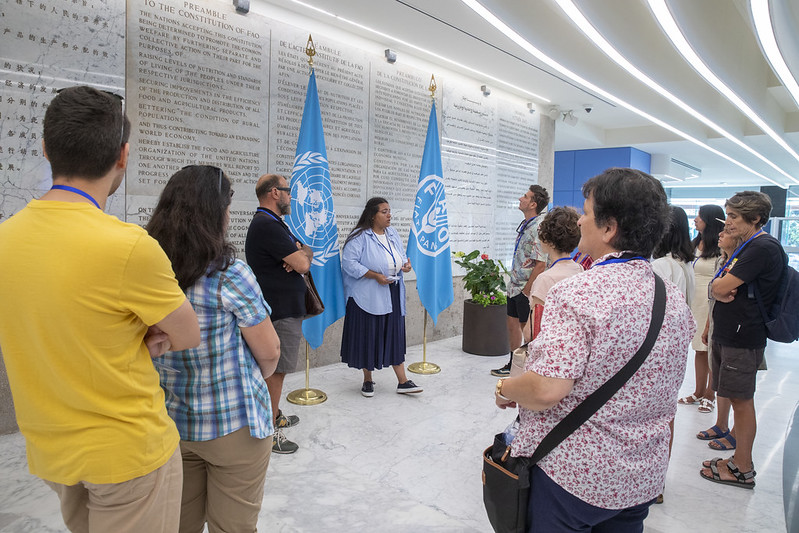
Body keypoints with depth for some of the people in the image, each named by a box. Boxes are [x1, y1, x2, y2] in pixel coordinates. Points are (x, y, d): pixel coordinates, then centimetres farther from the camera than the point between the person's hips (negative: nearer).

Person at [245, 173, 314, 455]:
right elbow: (303, 265, -22)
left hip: (285, 307, 11)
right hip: (281, 312, -11)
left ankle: (274, 415, 33)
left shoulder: (272, 223, 16)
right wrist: (302, 255, 1)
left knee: (276, 367, 19)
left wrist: (299, 253, -8)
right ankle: (269, 431, 6)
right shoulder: (267, 225, -19)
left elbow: (306, 250, 15)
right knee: (276, 369, -3)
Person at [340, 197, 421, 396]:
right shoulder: (360, 236, -10)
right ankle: (367, 380, 20)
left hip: (393, 294, 6)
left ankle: (402, 381, 11)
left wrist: (406, 264, -1)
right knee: (368, 336, 3)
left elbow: (401, 256, 23)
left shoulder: (392, 233, 11)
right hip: (368, 296, -5)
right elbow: (349, 263, -17)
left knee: (394, 335, 7)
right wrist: (375, 276, -21)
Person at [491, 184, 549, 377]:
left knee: (527, 328, 1)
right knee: (512, 323, 17)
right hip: (515, 285, 9)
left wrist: (526, 290, -17)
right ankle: (513, 365, 31)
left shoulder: (538, 227, -19)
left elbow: (541, 264, -22)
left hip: (527, 289, -9)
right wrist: (514, 284, 17)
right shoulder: (525, 224, 10)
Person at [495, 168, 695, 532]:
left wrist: (505, 389, -10)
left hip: (571, 473, -6)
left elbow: (546, 390, -30)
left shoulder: (577, 294, -25)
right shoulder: (677, 302, 0)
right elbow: (667, 388, 12)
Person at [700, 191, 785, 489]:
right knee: (738, 400, 15)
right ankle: (740, 458, 26)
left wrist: (720, 285, 1)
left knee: (741, 400, 0)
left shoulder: (763, 247, -16)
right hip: (727, 334, 9)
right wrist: (721, 290, -9)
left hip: (743, 338, -9)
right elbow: (716, 287, 12)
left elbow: (721, 287, -21)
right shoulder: (747, 247, 16)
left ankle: (743, 470, 11)